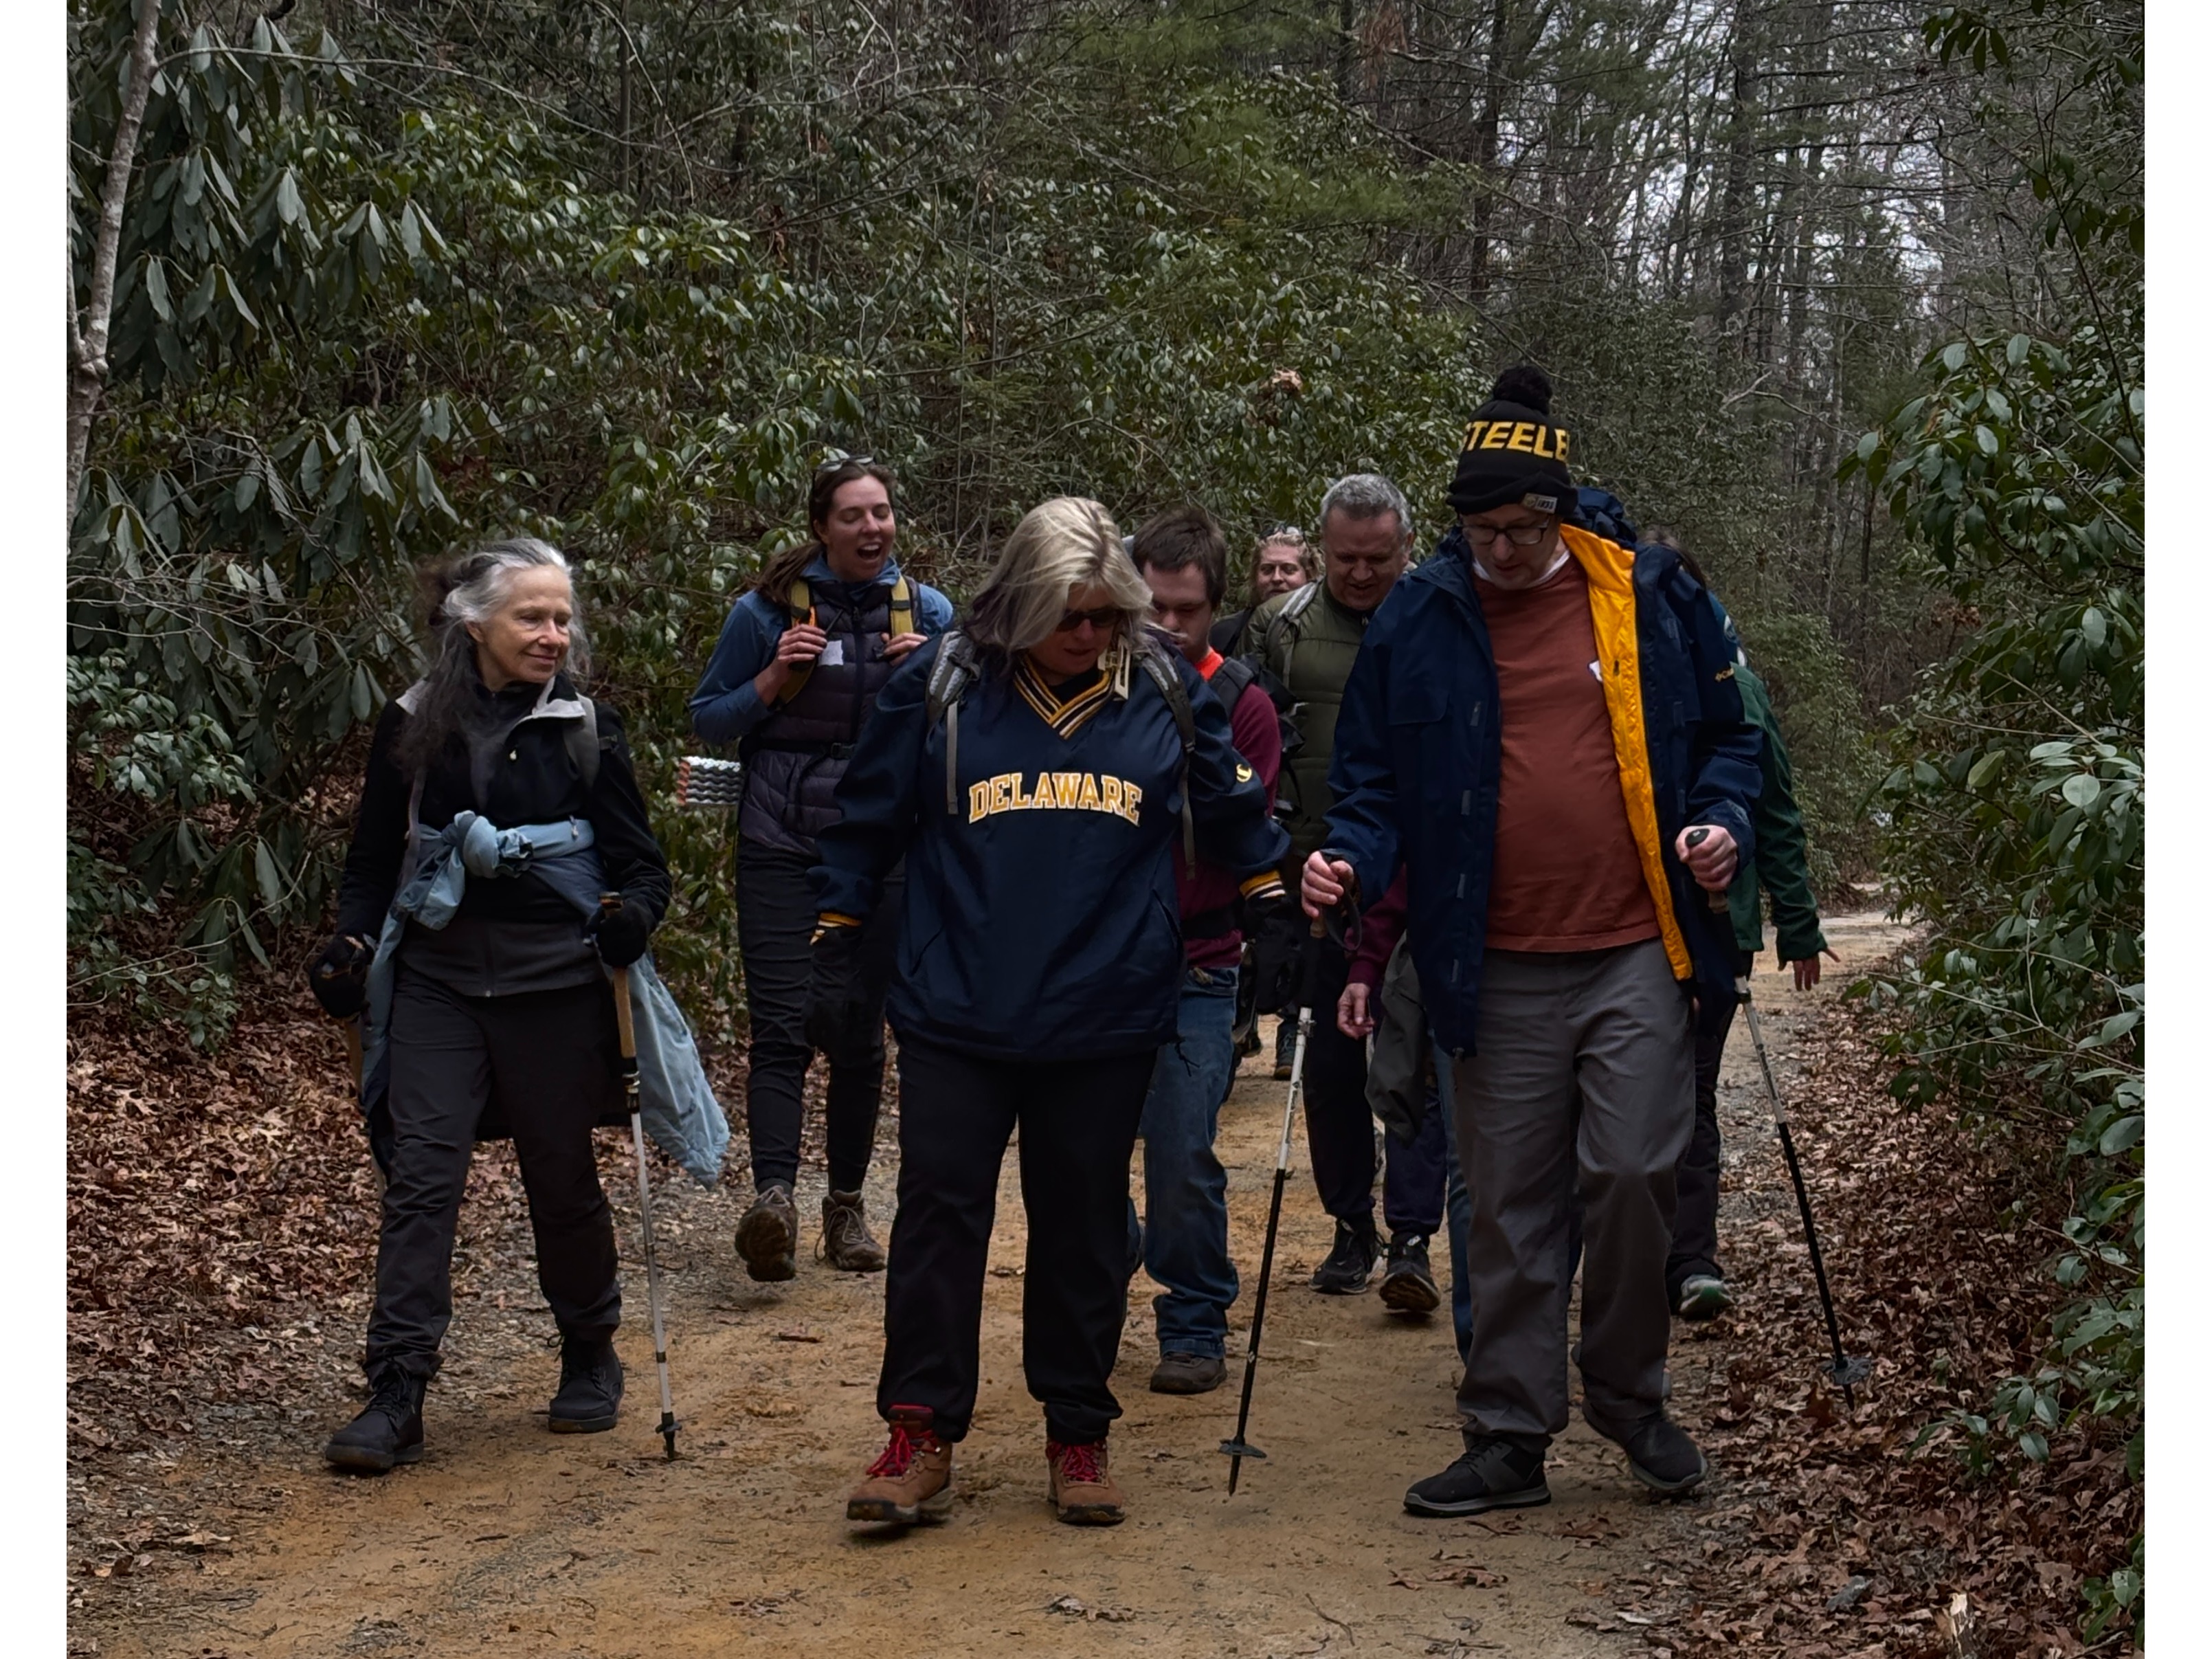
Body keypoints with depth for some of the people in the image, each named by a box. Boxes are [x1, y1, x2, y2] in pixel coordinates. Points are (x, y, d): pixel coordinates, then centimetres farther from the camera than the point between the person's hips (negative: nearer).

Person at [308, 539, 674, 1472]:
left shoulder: (586, 730, 1)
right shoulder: (415, 727, 4)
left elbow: (639, 860, 1)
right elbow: (374, 859, 13)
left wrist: (635, 914, -20)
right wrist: (349, 945, -3)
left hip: (555, 985, -1)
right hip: (437, 982, 1)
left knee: (563, 1181, 8)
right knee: (420, 1176, -8)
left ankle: (591, 1359, 29)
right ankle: (396, 1396, -7)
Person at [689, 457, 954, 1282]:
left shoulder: (927, 612, 7)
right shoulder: (767, 611, 1)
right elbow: (708, 717, 8)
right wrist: (774, 680, -9)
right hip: (781, 845, -2)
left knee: (862, 1031, 9)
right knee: (782, 1027, -13)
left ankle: (847, 1203, 19)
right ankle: (773, 1194, -21)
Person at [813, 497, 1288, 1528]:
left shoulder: (1166, 689, 1)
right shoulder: (939, 685, -3)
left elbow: (1233, 811, 15)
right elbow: (866, 824, 5)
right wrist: (835, 948, 4)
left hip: (1106, 1021, 1)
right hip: (956, 1014, -1)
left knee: (1085, 1226, 10)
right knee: (938, 1212, 0)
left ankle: (1078, 1434, 22)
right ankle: (922, 1435, 9)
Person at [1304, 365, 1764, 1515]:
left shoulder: (1650, 595, 3)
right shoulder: (1417, 622, 4)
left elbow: (1724, 734, 13)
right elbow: (1376, 782, 9)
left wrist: (1722, 819, -6)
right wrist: (1353, 860, -11)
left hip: (1635, 955, -1)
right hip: (1496, 974, 1)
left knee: (1635, 1174, -3)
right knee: (1510, 1208, 6)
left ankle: (1627, 1393, 21)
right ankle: (1508, 1436, 18)